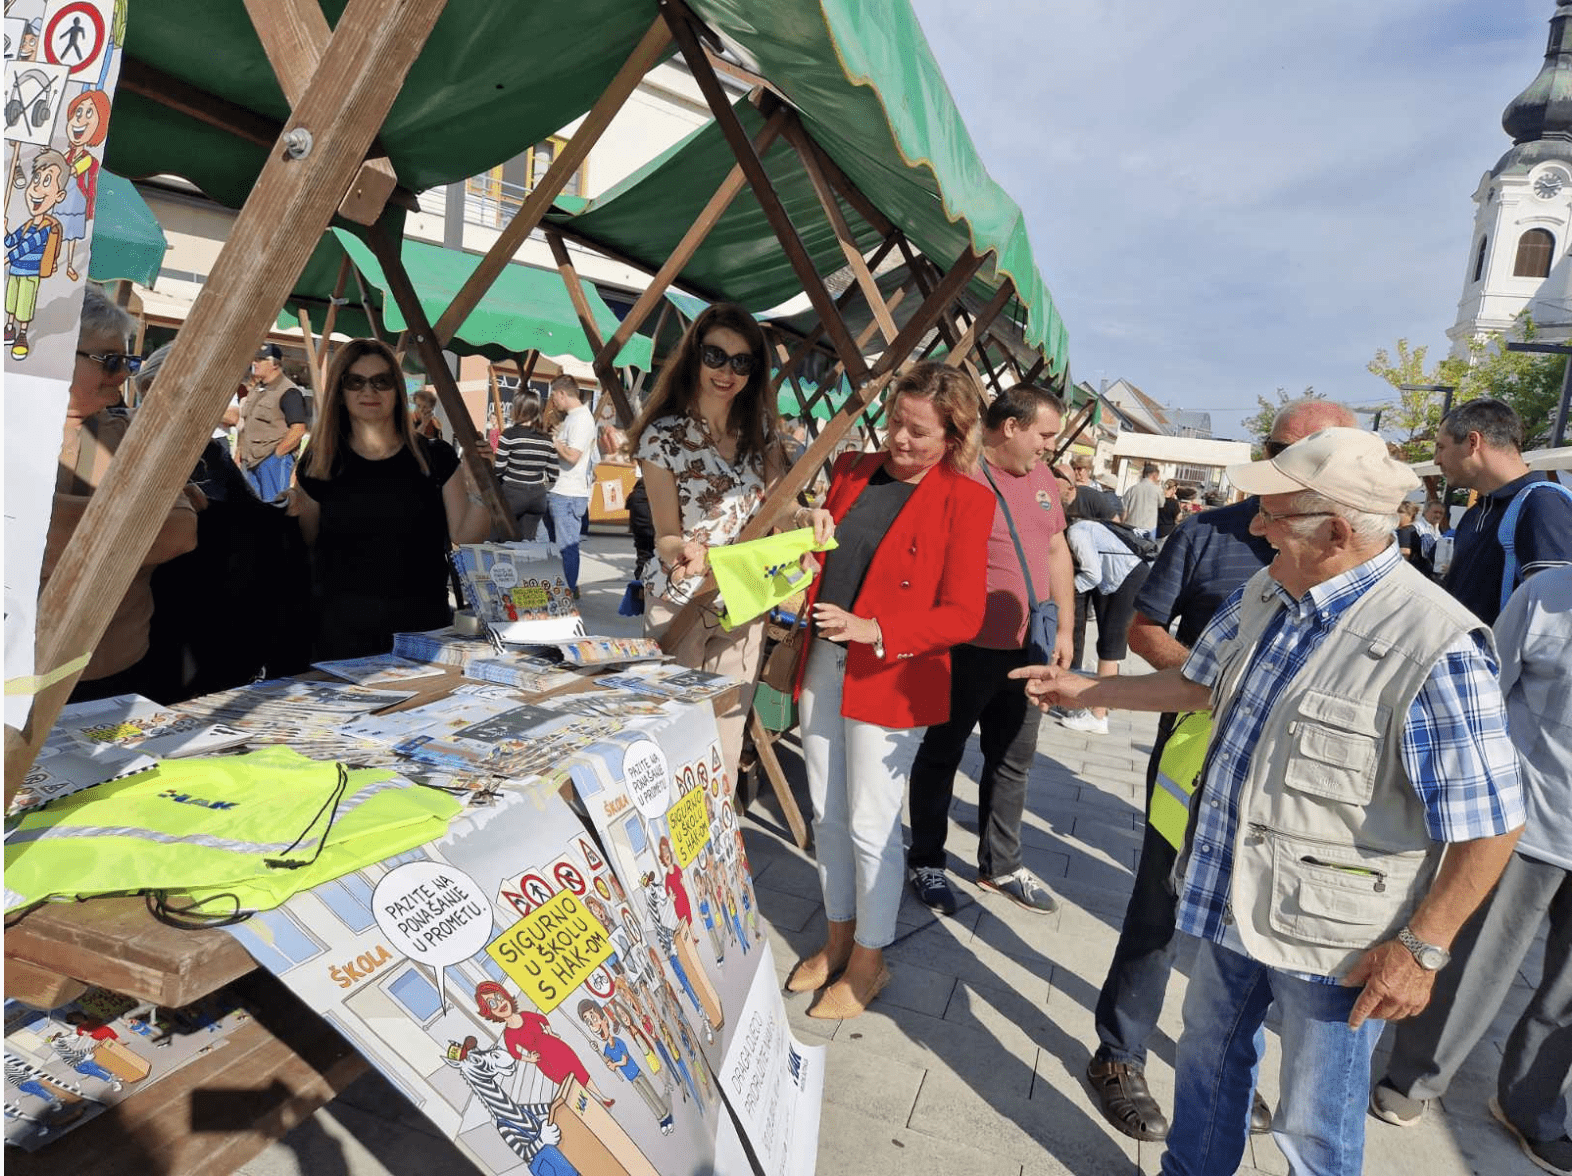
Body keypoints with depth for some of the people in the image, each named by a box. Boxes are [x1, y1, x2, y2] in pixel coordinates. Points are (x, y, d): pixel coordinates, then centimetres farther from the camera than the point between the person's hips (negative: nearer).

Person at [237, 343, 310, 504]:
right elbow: (245, 427, 25)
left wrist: (275, 454, -15)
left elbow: (298, 430, -19)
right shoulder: (255, 391, 17)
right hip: (252, 461, 9)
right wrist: (239, 454, 17)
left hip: (275, 460, -9)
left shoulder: (288, 392, -11)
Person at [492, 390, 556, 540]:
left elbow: (498, 469, -12)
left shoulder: (509, 435, -10)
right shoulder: (547, 440, 3)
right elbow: (553, 476, 3)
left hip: (512, 494, -4)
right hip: (538, 496, 4)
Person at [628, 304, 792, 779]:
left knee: (728, 734, 11)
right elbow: (667, 534, -10)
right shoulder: (663, 436, -11)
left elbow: (777, 503, 8)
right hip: (679, 604, -4)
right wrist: (683, 552, -33)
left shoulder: (760, 428, 3)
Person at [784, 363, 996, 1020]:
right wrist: (812, 532, -3)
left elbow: (963, 616, -14)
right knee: (827, 817, 16)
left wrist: (874, 632, -25)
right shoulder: (853, 471, 8)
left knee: (871, 826, 4)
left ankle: (869, 964, 27)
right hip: (824, 665, 6)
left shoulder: (966, 500, -9)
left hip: (889, 677, -6)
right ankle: (838, 940, 37)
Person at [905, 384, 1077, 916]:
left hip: (1028, 650, 7)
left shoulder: (1040, 475, 8)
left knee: (1012, 761, 17)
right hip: (965, 651, -7)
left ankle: (1001, 865, 33)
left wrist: (1064, 628, 14)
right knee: (942, 756, 10)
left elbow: (1057, 551, 16)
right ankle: (926, 860, 28)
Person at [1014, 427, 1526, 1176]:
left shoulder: (1435, 646, -26)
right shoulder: (1266, 594, -2)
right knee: (1209, 1053, 26)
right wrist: (1080, 688, 14)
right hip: (1235, 898, 7)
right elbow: (1197, 684, 13)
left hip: (1335, 940, -7)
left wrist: (1421, 947, -17)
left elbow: (1490, 825, -20)